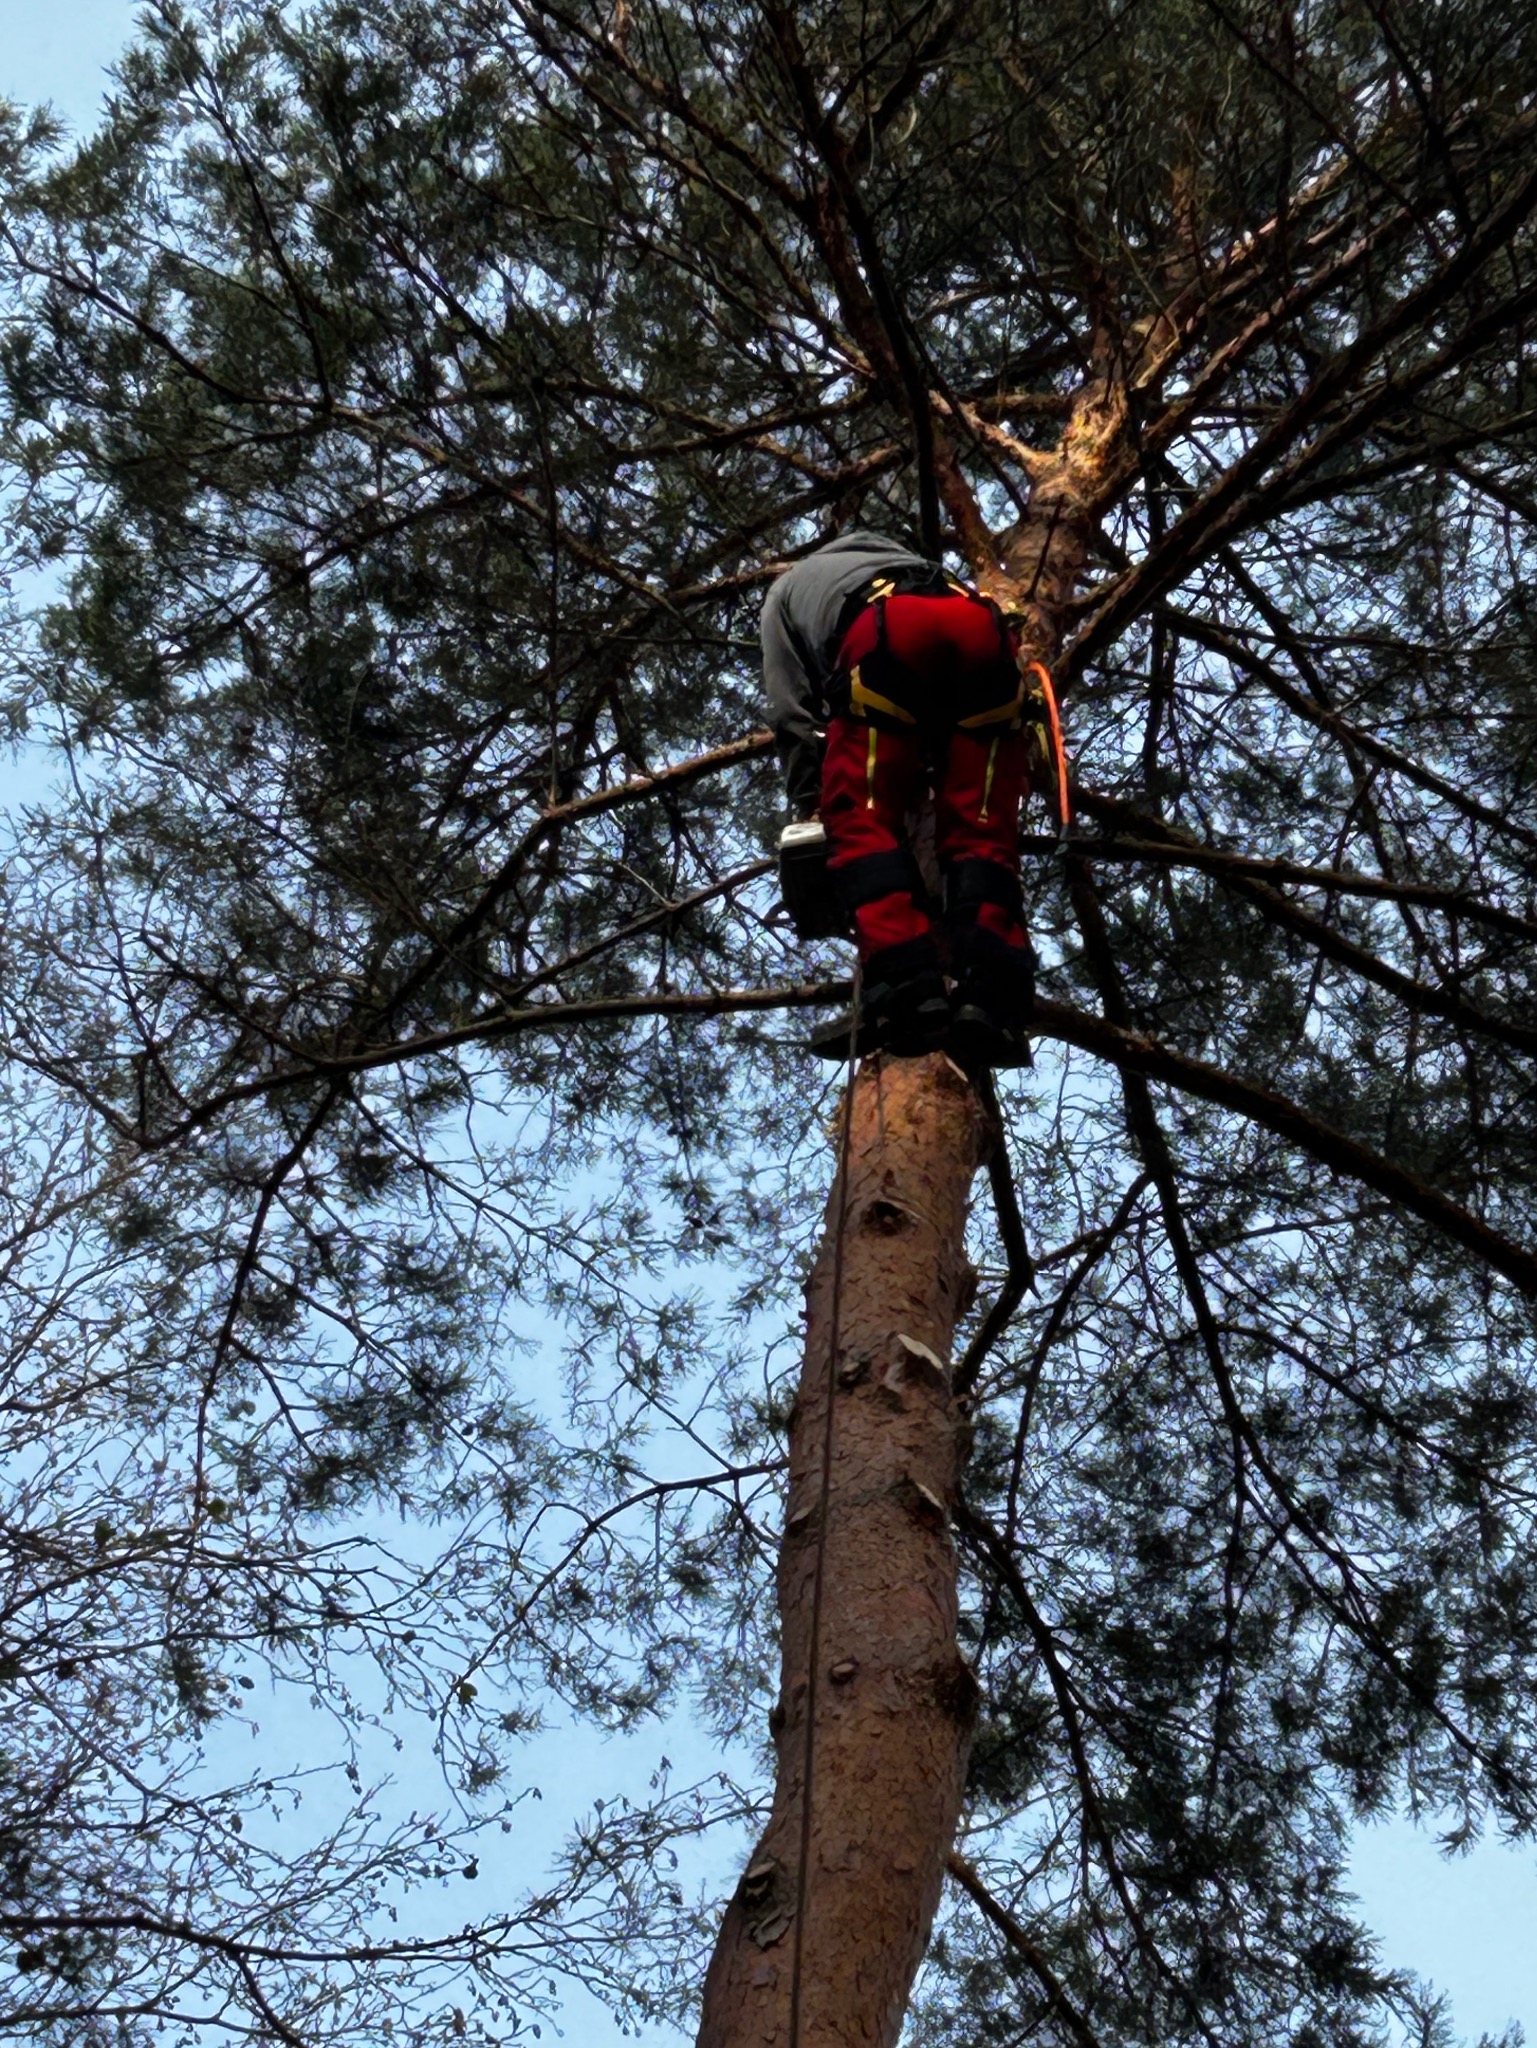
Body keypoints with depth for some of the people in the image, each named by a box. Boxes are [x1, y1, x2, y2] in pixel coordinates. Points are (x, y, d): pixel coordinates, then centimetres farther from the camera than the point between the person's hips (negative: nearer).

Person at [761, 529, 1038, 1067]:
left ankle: (906, 991, -24)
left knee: (863, 819, -3)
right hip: (982, 628, 4)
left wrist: (809, 804, 23)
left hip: (891, 631, -4)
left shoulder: (787, 590, 39)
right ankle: (991, 1003, -20)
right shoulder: (901, 561, 50)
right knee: (981, 834, 0)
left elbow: (792, 714, 24)